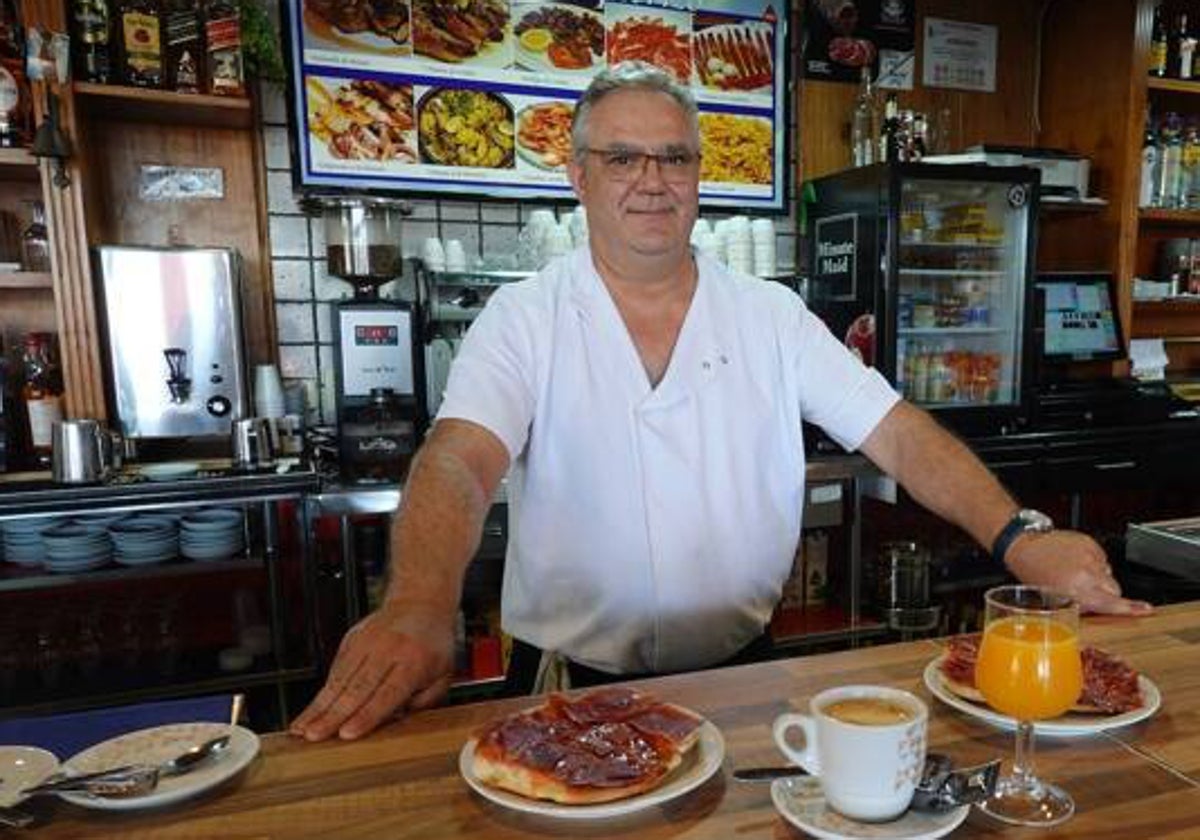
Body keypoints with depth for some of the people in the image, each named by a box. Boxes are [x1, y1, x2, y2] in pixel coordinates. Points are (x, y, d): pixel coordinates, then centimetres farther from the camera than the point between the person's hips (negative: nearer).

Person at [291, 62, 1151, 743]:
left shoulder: (773, 316, 3)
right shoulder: (524, 318, -5)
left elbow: (900, 436, -2)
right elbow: (459, 464, -19)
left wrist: (1018, 537, -17)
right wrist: (420, 607, -37)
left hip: (741, 676, 3)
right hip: (568, 685, -2)